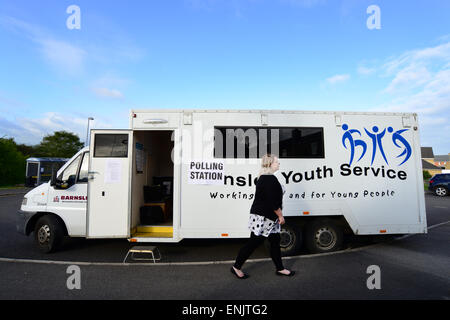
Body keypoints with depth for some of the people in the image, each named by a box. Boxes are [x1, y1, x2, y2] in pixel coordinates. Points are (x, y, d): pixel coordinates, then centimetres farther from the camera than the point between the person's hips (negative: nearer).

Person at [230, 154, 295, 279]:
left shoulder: (264, 177, 13)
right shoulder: (270, 179, -20)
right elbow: (273, 202, -23)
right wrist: (280, 216, -10)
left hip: (268, 218, 10)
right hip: (262, 217, -10)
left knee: (275, 242, 15)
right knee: (253, 243, 1)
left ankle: (280, 269, 29)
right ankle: (236, 267, 16)